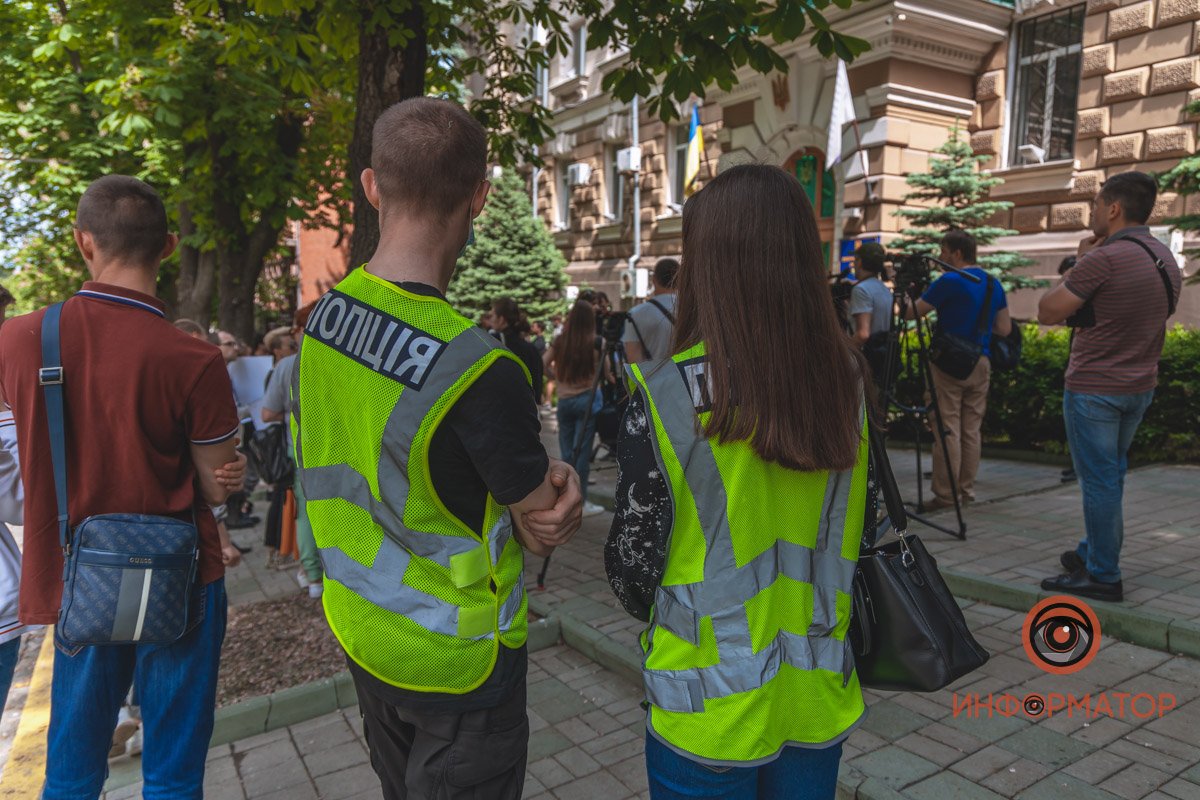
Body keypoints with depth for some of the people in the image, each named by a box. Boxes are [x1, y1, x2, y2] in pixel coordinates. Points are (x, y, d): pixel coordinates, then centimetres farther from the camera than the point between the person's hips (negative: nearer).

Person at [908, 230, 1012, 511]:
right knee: (972, 429, 11)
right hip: (981, 364, 7)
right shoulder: (994, 284, 10)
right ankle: (967, 490, 17)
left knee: (947, 430, -4)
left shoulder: (949, 282, -11)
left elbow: (910, 312, -8)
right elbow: (1004, 329, 11)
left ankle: (945, 494, -1)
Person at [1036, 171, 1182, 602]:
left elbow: (1048, 312, -14)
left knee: (1099, 479, -1)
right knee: (1110, 475, 19)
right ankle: (1093, 551, 33)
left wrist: (1078, 265, -3)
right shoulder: (1166, 259, 8)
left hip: (1094, 388, -9)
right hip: (1141, 385, 9)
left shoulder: (1103, 258, -20)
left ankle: (1102, 576, 8)